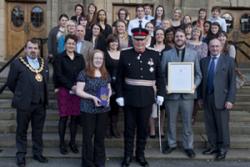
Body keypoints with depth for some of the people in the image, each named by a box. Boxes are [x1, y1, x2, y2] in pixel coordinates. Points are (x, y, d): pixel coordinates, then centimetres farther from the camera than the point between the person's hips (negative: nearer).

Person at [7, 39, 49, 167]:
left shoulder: (43, 63, 7)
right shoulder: (18, 63, -7)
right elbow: (10, 83, -2)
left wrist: (42, 96, 12)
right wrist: (20, 94, 7)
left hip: (40, 104, 4)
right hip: (24, 103, -4)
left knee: (38, 131, 14)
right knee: (22, 131, 10)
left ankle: (37, 153, 27)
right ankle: (21, 155, 22)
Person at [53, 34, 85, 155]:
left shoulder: (80, 57, 11)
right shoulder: (59, 57, 1)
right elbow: (59, 75, -6)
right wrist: (71, 86, -14)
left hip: (78, 90, 3)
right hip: (64, 90, -3)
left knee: (75, 117, 5)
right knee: (64, 117, 0)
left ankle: (72, 142, 18)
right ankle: (62, 143, 13)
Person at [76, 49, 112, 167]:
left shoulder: (106, 74, 10)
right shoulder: (84, 73, -6)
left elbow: (109, 89, 18)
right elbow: (78, 91, -9)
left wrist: (108, 97, -3)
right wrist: (92, 97, -19)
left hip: (103, 109, 4)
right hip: (88, 109, -4)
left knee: (100, 136, 12)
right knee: (88, 136, 5)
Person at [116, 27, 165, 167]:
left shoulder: (154, 55, 1)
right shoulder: (125, 54, 0)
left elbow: (160, 76, 5)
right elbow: (119, 77, 1)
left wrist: (160, 94, -2)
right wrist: (119, 95, -4)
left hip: (147, 98, 1)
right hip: (129, 97, 0)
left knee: (143, 128, 11)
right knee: (129, 128, 9)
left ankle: (140, 155, 27)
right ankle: (128, 155, 24)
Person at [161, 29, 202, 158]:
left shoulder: (193, 54, 7)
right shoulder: (166, 54, 5)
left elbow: (198, 74, 6)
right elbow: (161, 73, 2)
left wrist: (195, 85, -11)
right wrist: (164, 87, -12)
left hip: (187, 93, 0)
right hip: (171, 93, 0)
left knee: (187, 122, 7)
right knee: (171, 121, 11)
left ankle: (188, 146, 19)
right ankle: (171, 144, 26)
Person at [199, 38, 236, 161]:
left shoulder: (228, 60, -1)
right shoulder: (204, 61, 9)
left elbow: (232, 82, -4)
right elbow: (202, 80, 10)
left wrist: (230, 99, -10)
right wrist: (201, 96, 7)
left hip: (221, 98, -3)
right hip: (207, 98, 4)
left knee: (222, 125, 3)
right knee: (209, 124, 9)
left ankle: (223, 149, 17)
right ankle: (213, 146, 23)